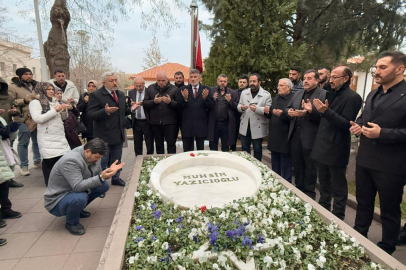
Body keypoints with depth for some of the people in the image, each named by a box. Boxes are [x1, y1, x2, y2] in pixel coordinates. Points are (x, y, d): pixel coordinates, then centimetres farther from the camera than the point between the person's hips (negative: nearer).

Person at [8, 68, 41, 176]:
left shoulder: (35, 85, 14)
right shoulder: (13, 87, -4)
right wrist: (24, 100, -19)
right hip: (23, 119, -6)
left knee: (37, 140, 14)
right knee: (23, 142, 0)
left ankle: (37, 161, 29)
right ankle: (24, 166, 10)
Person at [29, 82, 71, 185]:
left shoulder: (54, 101, 17)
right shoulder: (35, 102, -5)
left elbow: (63, 117, 19)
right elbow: (37, 119, -18)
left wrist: (64, 110, -3)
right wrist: (54, 110, -18)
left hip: (60, 136, 6)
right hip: (47, 138, -6)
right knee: (49, 160, -5)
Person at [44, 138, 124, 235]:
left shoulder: (93, 156, -7)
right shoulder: (70, 160, -31)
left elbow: (97, 176, 3)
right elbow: (78, 187, -35)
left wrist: (108, 171, -16)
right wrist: (101, 177, -40)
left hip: (75, 191, 8)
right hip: (57, 200, -8)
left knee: (104, 185, -3)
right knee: (80, 198, -37)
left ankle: (78, 209, 14)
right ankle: (71, 223, -4)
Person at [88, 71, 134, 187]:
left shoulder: (121, 94, 10)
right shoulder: (96, 95, -13)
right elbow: (90, 115, -18)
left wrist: (131, 109, 0)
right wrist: (105, 111, -33)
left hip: (118, 134, 7)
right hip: (104, 135, -6)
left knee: (116, 160, 20)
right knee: (103, 161, 7)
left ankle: (115, 178, 37)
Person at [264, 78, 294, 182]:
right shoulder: (275, 99, 14)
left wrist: (282, 114, -31)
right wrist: (268, 112, -3)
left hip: (284, 138, -7)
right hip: (274, 137, 7)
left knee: (285, 166, 5)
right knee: (275, 166, 19)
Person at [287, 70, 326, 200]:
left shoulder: (323, 94, -9)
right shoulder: (298, 93, 13)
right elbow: (289, 107, 14)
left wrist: (310, 111, -31)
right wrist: (289, 112, -7)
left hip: (310, 137, -6)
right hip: (295, 135, 6)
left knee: (310, 167, 10)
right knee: (297, 164, 17)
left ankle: (309, 192, 27)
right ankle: (298, 188, 34)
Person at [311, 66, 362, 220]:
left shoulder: (352, 97, -11)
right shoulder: (330, 95, 13)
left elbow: (346, 124, -20)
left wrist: (327, 111, -26)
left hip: (336, 150, -8)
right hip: (323, 147, 8)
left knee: (338, 187, 6)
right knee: (324, 183, 20)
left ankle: (337, 218, 21)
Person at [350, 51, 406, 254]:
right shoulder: (373, 95, 12)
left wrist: (383, 133, -24)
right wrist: (357, 126, 2)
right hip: (364, 160, 7)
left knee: (389, 211, 12)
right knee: (363, 204, 20)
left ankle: (386, 250, 32)